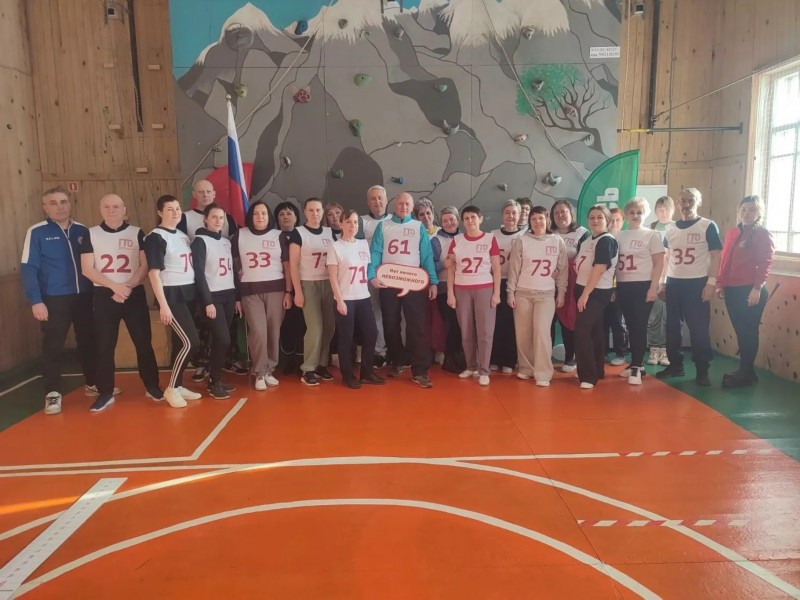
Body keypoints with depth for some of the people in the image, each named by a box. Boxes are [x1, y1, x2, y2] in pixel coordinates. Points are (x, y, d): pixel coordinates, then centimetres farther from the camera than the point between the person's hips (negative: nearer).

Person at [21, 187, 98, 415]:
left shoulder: (82, 230, 5)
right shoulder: (37, 232, -6)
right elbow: (28, 268, -8)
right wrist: (36, 301, -14)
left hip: (84, 297, 4)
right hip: (54, 300, -4)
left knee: (89, 341, 13)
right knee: (53, 346, 3)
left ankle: (93, 384, 29)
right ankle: (53, 393, 14)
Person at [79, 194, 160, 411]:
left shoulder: (136, 233, 4)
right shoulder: (91, 234, 4)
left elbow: (145, 265, -1)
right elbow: (87, 269, -3)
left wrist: (128, 287, -15)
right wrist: (115, 286, -15)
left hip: (135, 294, 0)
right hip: (104, 295, 0)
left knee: (143, 342, 4)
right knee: (104, 346, 3)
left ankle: (152, 386, 16)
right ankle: (105, 393, 13)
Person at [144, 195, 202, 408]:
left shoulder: (183, 236, 14)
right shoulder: (156, 237, -9)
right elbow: (153, 273, -14)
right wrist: (163, 304, -19)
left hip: (189, 294, 8)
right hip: (171, 295, -7)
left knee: (181, 342, 11)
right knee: (190, 342, -13)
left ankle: (178, 386, 21)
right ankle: (171, 388, 0)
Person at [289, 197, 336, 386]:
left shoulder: (330, 232, 10)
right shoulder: (298, 233, -3)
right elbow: (293, 264, -6)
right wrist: (298, 291, -12)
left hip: (329, 284, 5)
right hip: (308, 285, -4)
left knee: (329, 327, 4)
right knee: (315, 328, -8)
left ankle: (321, 365, 16)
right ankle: (308, 370, 1)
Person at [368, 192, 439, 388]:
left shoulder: (419, 228, 9)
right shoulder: (383, 226, 8)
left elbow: (427, 256, 3)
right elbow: (375, 253, 0)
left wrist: (433, 282, -5)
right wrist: (372, 276, -15)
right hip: (387, 283, 1)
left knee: (417, 326, -6)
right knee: (391, 326, 10)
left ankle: (419, 371, -3)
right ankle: (397, 363, 26)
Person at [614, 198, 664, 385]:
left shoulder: (652, 235, 0)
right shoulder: (619, 236, 11)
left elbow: (659, 263, -4)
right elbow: (614, 263, 14)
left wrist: (653, 287, -13)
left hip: (643, 286, -4)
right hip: (623, 287, 4)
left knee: (640, 326, -6)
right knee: (631, 326, 8)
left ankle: (637, 366, -2)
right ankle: (637, 364, 17)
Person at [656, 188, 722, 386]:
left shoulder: (708, 226, -2)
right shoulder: (671, 229, 11)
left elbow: (715, 256, -4)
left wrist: (711, 282, -12)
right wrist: (662, 282, 11)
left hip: (698, 283, -4)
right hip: (673, 283, 5)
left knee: (699, 328, -2)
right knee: (672, 327, 8)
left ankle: (702, 371, 8)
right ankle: (675, 365, 21)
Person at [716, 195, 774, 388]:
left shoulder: (763, 235, -2)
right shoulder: (732, 233, 14)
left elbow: (765, 263, -10)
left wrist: (757, 288, -17)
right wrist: (720, 284, 9)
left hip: (751, 290, -6)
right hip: (732, 290, 6)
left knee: (749, 331, 0)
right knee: (740, 330, 10)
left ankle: (747, 372, 8)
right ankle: (744, 369, 20)